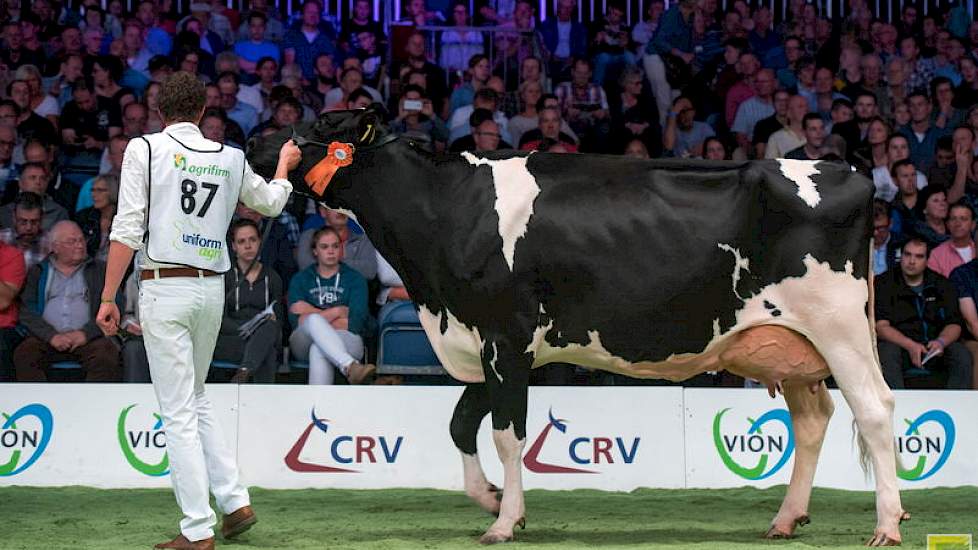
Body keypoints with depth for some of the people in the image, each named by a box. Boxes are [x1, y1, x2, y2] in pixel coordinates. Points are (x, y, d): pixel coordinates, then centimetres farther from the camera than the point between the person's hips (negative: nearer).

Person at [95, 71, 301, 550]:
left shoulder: (144, 149, -3)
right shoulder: (230, 158, 9)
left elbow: (127, 230, -9)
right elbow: (272, 202, 28)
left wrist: (108, 298, -7)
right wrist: (285, 165, 48)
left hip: (164, 289, -5)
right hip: (212, 290, 5)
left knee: (179, 412, -4)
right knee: (195, 402, 20)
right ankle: (235, 502, 13)